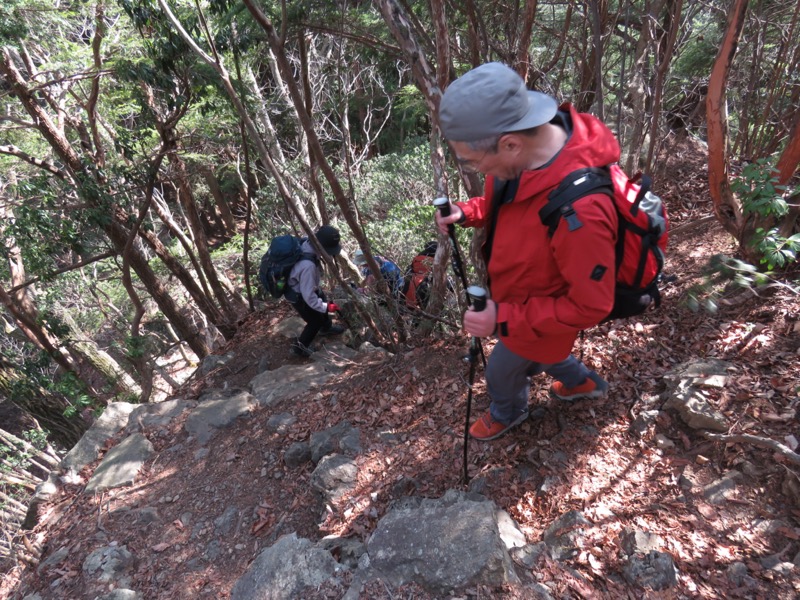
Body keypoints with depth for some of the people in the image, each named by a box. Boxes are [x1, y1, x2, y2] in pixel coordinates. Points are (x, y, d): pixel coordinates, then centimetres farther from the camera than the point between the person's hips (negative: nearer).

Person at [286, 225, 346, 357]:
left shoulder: (307, 244, -20)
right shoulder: (308, 265, -45)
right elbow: (308, 296, -35)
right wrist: (326, 307, -21)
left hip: (305, 287, 8)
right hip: (299, 295, -8)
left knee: (323, 304, 29)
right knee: (316, 321, 12)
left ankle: (326, 328, 58)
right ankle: (299, 346, 34)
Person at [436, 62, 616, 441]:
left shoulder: (579, 209, -45)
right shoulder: (526, 148, -19)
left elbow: (590, 306, -32)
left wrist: (503, 320, -33)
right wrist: (466, 213, -14)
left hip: (539, 319, -7)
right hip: (518, 294, 7)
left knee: (502, 372, 22)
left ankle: (507, 413, 59)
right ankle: (583, 382, 64)